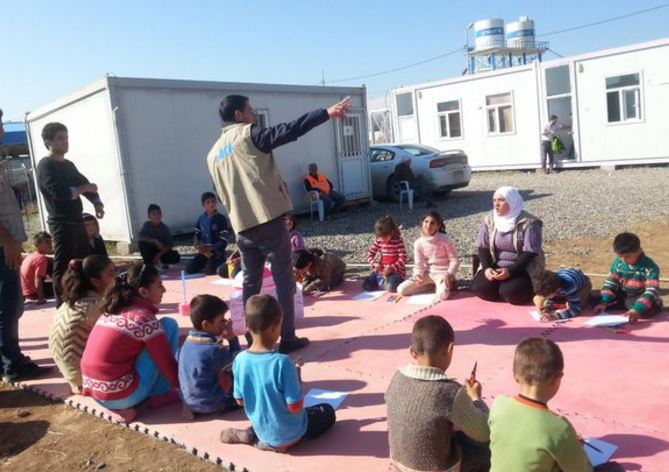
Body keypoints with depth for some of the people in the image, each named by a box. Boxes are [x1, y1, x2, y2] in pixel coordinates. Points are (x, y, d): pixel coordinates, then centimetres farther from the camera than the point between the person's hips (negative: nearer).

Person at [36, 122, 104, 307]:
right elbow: (59, 192, -22)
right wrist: (84, 188, -9)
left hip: (77, 221, 8)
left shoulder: (68, 165, 17)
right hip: (61, 224, -8)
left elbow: (86, 185, 18)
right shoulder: (45, 166, -8)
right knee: (63, 268, -5)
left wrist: (97, 203, 0)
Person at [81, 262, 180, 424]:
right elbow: (167, 364, -8)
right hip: (121, 396, -8)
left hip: (95, 392, 8)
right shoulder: (145, 318, -14)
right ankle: (161, 393, 5)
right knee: (169, 324, -1)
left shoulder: (113, 310, 9)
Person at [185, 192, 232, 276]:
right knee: (189, 269, -7)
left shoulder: (221, 219, -10)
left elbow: (224, 241, -13)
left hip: (216, 251, -5)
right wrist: (196, 243, -9)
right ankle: (207, 263, 19)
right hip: (204, 251, 5)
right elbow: (197, 234, 14)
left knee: (209, 271, -24)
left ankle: (220, 262, 8)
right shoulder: (201, 219, 6)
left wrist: (210, 248, -22)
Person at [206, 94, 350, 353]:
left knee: (250, 282, 15)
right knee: (283, 280, 2)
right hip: (268, 220, -6)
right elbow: (289, 130, -14)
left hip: (242, 226, 7)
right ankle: (287, 338, 5)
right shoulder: (249, 134, -3)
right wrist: (326, 113, -14)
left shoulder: (213, 153, 17)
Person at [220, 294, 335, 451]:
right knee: (327, 411, 20)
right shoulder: (282, 362, -30)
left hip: (262, 430, 5)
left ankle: (251, 435, 13)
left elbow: (240, 400, -1)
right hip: (289, 434, -5)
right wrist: (297, 377, -9)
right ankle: (282, 442, 5)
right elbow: (295, 407, -24)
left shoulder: (240, 360, -13)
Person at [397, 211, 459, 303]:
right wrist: (418, 275, -19)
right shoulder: (418, 243, -4)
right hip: (428, 273, 5)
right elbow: (419, 264, 1)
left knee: (442, 294, -39)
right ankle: (436, 286, 2)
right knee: (401, 290, -12)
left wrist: (449, 274, -24)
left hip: (443, 273, -5)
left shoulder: (445, 240, -14)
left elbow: (454, 260, -8)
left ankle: (447, 284, 0)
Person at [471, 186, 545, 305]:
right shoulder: (490, 219, 1)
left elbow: (530, 253, -16)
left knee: (509, 292, -29)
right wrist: (487, 268, -16)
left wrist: (510, 271, -26)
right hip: (495, 267, 4)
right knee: (479, 288, -20)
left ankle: (529, 290, 5)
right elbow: (482, 247, 1)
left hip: (522, 269, -4)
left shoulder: (528, 223, -13)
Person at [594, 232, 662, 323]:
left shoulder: (649, 267, -22)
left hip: (642, 300, -4)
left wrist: (637, 309, -46)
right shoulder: (618, 263, -7)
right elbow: (610, 283, -2)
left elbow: (652, 291, -31)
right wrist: (604, 302, -19)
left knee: (648, 310, -39)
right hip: (623, 298, 4)